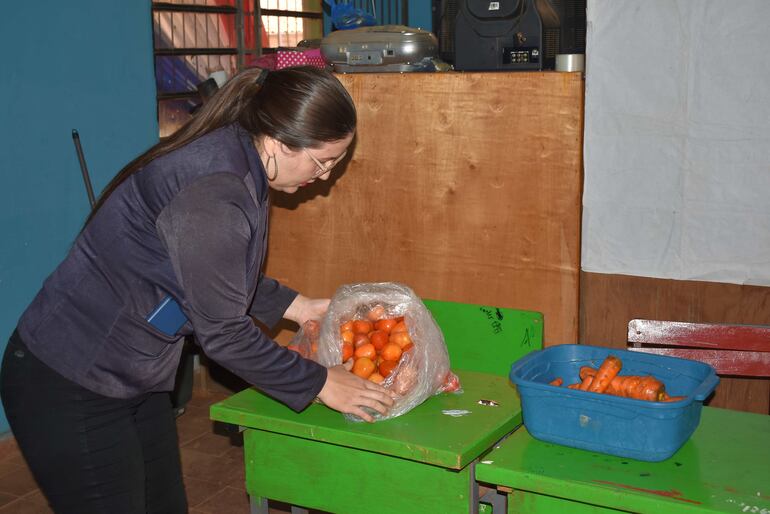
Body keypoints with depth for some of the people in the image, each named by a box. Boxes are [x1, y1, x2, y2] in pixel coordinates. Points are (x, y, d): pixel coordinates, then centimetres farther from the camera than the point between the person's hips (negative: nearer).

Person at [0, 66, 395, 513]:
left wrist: (298, 306, 12)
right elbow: (223, 332, -22)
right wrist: (318, 382, -12)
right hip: (70, 391, -9)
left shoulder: (239, 162, 0)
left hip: (134, 382, 9)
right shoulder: (213, 189, -29)